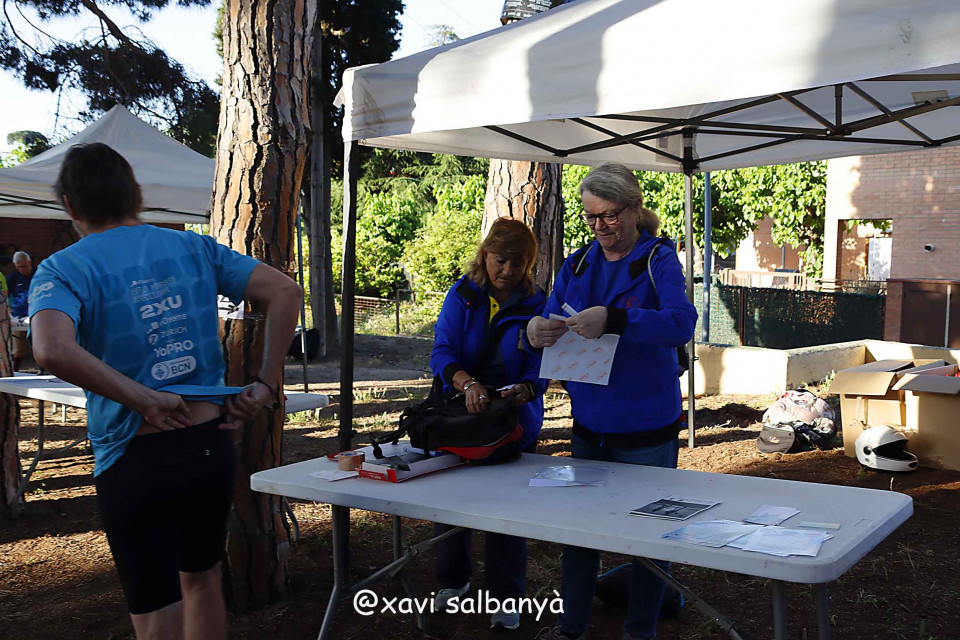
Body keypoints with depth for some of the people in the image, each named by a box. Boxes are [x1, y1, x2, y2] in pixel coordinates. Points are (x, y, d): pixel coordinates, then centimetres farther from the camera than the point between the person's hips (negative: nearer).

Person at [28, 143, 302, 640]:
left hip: (135, 460, -4)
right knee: (202, 579, 26)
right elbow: (285, 292, -3)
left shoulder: (63, 270, -7)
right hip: (211, 445, 4)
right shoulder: (194, 249, 4)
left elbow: (52, 351, -27)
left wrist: (145, 401, -19)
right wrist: (266, 384, -3)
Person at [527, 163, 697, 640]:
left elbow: (681, 323, -26)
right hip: (588, 424, 5)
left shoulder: (659, 260, -10)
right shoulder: (577, 265, 6)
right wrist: (535, 332, -22)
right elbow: (550, 322, 3)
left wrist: (612, 320, -40)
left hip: (646, 428, -5)